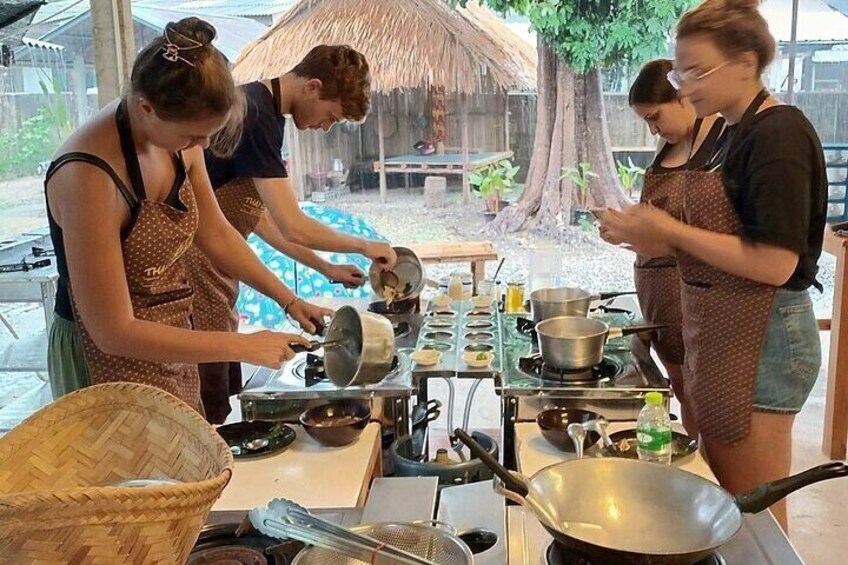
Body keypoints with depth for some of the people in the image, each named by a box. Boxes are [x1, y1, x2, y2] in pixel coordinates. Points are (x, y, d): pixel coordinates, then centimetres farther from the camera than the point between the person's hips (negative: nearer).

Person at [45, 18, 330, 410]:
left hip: (171, 344, 7)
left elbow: (216, 235, 8)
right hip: (111, 362, -7)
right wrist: (244, 347, -23)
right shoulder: (88, 176, -29)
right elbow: (114, 332, -26)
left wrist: (289, 301, 4)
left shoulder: (176, 139, -7)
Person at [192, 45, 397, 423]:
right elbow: (294, 227, -23)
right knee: (207, 420, -1)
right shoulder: (255, 117, -20)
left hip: (215, 274, 10)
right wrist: (364, 246, -7)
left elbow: (257, 216, 16)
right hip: (196, 273, -10)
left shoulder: (263, 109, 11)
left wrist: (325, 269, 12)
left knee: (221, 401, 16)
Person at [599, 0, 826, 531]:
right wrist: (659, 241, 2)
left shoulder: (779, 134, -16)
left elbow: (775, 263, -23)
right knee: (720, 487, 21)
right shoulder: (736, 133, 11)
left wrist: (670, 230, -18)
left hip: (761, 340, -9)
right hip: (722, 333, 9)